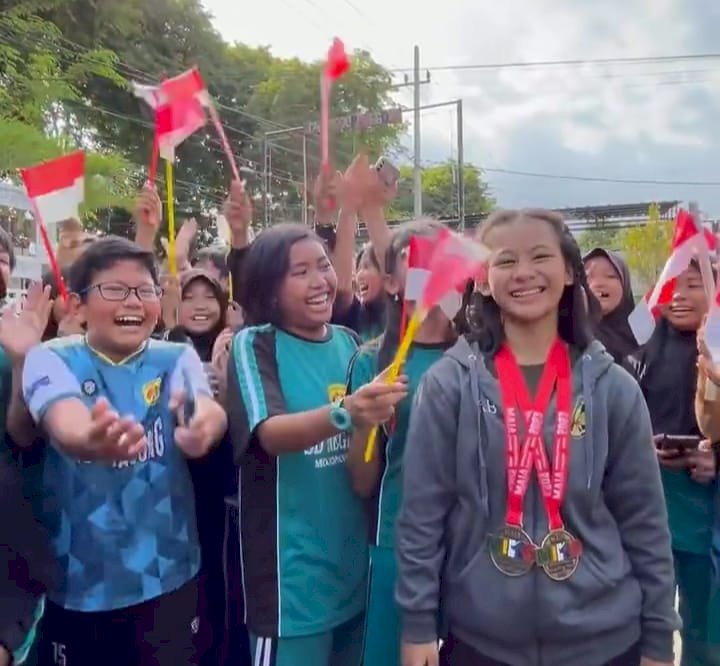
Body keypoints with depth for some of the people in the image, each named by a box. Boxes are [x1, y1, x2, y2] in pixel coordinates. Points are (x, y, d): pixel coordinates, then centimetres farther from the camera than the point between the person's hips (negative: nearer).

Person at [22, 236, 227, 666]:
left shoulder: (177, 359, -3)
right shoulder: (52, 359, -9)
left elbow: (206, 409, -24)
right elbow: (65, 426, -30)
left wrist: (205, 425, -49)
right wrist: (91, 441, -55)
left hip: (169, 577, 1)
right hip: (76, 583, -1)